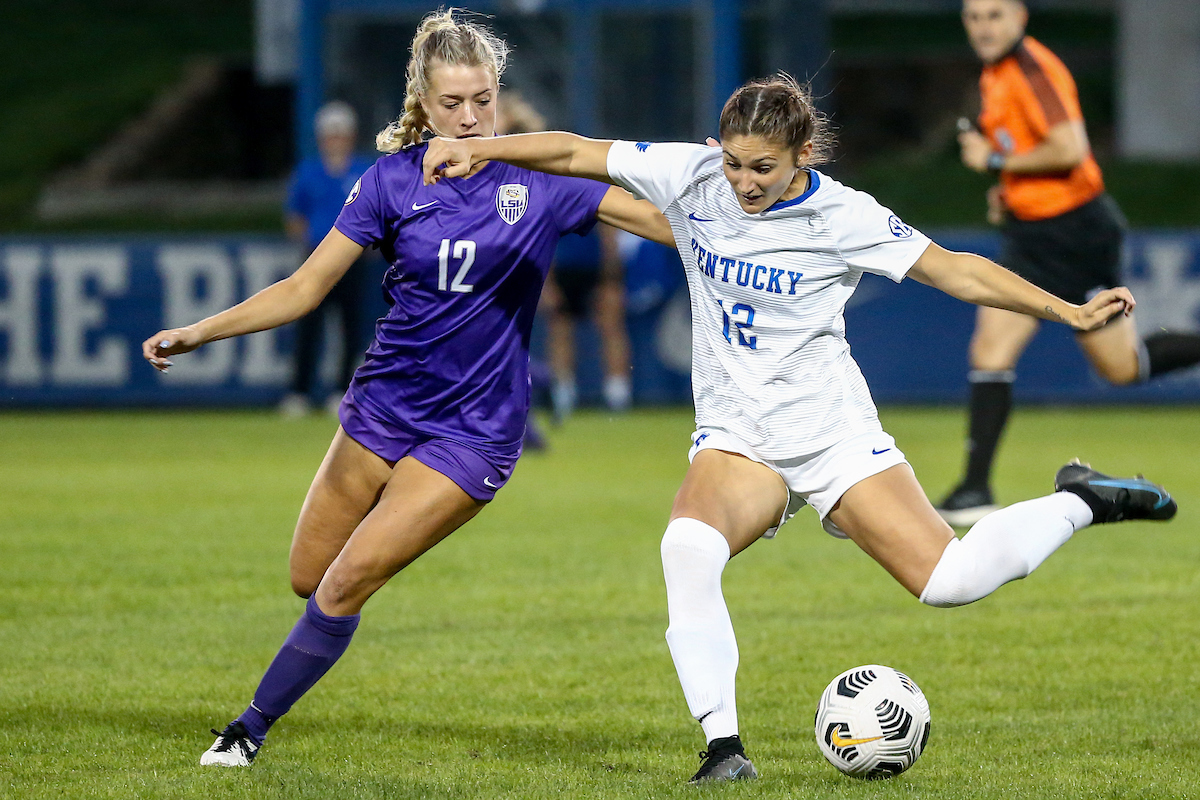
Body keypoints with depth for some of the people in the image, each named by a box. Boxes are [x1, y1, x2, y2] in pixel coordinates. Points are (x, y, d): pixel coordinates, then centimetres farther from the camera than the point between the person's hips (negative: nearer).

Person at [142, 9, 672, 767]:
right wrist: (197, 333, -10)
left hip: (471, 432, -3)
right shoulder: (394, 180, -4)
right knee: (309, 579, 8)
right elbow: (304, 288, -1)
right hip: (383, 408, 3)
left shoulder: (540, 178, -8)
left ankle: (252, 727, 4)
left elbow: (666, 219, -7)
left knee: (344, 586, -11)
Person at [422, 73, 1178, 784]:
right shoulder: (692, 177, -7)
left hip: (833, 431, -2)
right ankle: (724, 745, -25)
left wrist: (1068, 312, -13)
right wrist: (481, 147, -11)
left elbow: (956, 270, -8)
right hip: (736, 437, 2)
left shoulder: (841, 216, -13)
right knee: (689, 546, -31)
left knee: (948, 580, -12)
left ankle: (1080, 502, 18)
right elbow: (575, 153, 0)